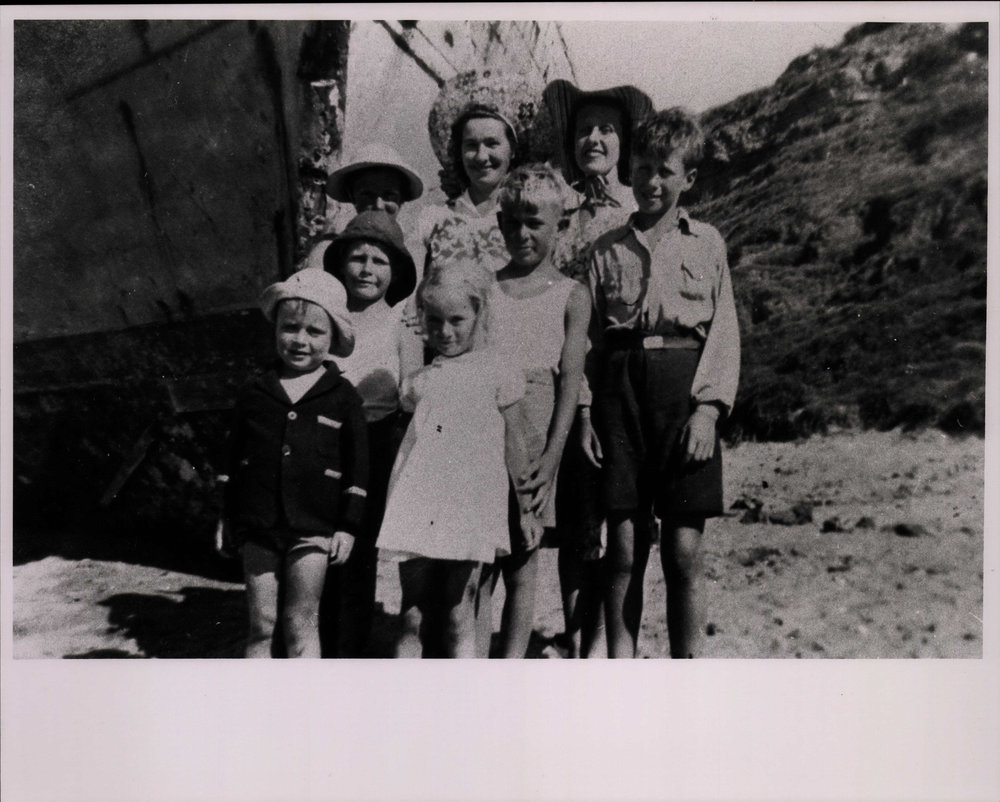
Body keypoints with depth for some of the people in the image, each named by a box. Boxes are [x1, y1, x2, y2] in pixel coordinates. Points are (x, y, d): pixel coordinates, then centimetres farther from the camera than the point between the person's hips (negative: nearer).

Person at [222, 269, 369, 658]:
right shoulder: (254, 395, 5)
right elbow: (234, 463, 12)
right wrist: (230, 521, 12)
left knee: (300, 622, 6)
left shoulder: (342, 397, -1)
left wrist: (348, 526, -3)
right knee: (261, 625, 10)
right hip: (259, 527, 2)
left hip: (313, 528, -2)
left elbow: (357, 467, 1)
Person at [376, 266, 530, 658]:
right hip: (417, 509, 3)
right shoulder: (420, 379, 13)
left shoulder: (494, 370, 4)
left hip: (469, 508, -3)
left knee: (460, 617, 3)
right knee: (413, 617, 7)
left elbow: (513, 444, 8)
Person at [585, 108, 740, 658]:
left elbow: (724, 332, 6)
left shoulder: (706, 243, 13)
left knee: (683, 552, -1)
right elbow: (588, 337, 12)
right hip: (620, 384, 1)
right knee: (624, 547, 1)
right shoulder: (607, 247, 15)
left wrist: (708, 407, -7)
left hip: (684, 385, -1)